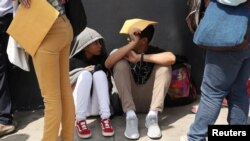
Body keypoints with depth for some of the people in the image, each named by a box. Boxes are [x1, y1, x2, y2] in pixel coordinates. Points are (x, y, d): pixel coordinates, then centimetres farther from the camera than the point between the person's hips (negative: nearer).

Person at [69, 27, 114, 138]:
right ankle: (80, 120, -34)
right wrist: (83, 72, -14)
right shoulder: (73, 62, 1)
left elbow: (109, 84, 9)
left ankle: (105, 119, -34)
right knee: (85, 74, -26)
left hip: (96, 107, 2)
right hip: (79, 105, -2)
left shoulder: (101, 59, 10)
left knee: (99, 73, -22)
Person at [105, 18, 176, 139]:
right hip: (129, 99, 0)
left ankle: (153, 115, -24)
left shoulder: (154, 51, -6)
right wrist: (132, 44, -27)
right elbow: (107, 64, -27)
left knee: (164, 66, -19)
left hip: (149, 100, 0)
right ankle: (130, 115, -27)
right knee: (120, 63, -21)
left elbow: (171, 58, -30)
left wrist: (140, 57, -28)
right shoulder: (126, 52, -5)